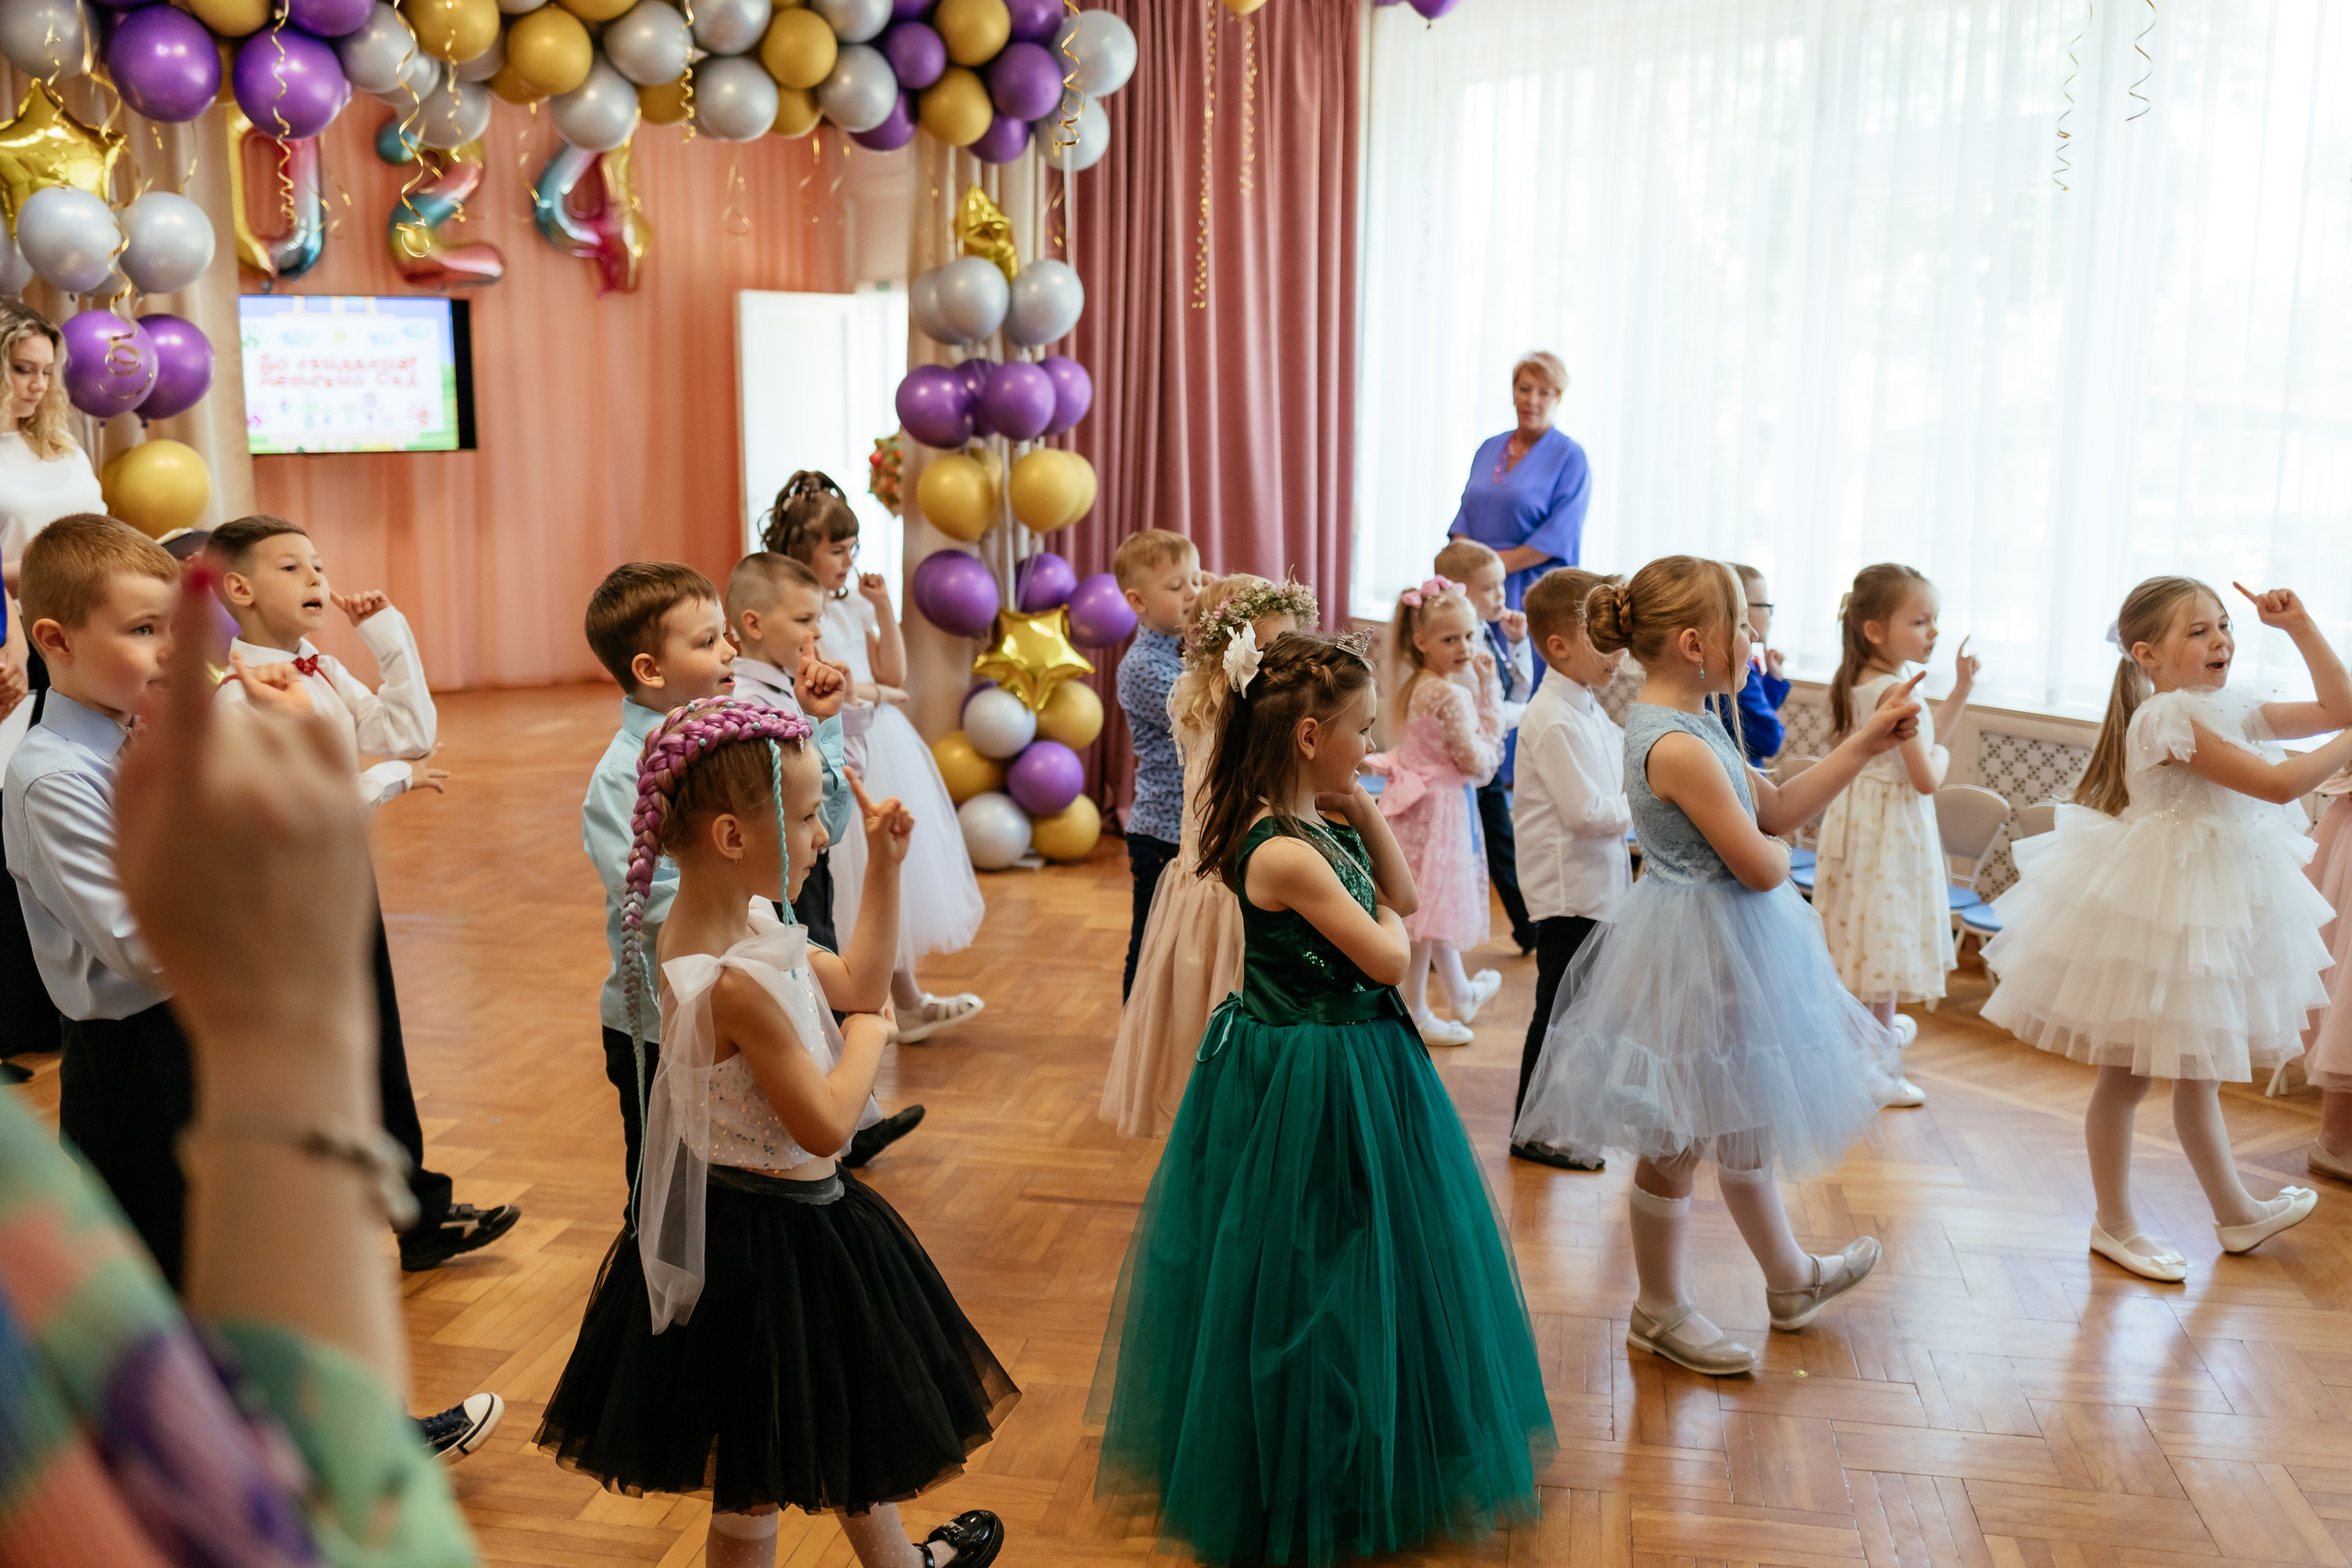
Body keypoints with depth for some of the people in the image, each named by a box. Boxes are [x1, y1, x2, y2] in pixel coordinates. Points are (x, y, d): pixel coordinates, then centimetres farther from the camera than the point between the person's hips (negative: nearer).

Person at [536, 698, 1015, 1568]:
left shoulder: (741, 926, -2)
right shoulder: (739, 982, -32)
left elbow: (859, 982, 10)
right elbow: (824, 1126, -28)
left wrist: (884, 864, 3)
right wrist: (868, 1037, -11)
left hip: (804, 1218, 10)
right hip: (767, 1232, -10)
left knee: (852, 1409, 30)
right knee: (753, 1493, 11)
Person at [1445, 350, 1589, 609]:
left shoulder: (1570, 456, -2)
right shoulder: (1489, 448, 16)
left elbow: (1560, 535, -11)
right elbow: (1467, 512, 15)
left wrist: (1498, 565, -17)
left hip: (1533, 591, -4)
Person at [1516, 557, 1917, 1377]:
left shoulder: (1686, 724, 6)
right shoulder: (1680, 747, -27)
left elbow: (1778, 806, 11)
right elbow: (1759, 866, -24)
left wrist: (1868, 741, 8)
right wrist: (1778, 851, -1)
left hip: (1727, 947, 11)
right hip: (1698, 952, -11)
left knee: (1741, 1122, 25)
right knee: (1677, 1143, 7)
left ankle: (1791, 1277, 45)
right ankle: (1660, 1310, 25)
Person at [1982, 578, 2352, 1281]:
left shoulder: (2231, 708, 7)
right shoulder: (2170, 716, -20)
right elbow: (2280, 783, -23)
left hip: (2216, 901, 9)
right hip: (2158, 906, -9)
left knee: (2197, 1070, 21)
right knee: (2126, 1075, 5)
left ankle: (2235, 1211, 36)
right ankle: (2115, 1224, 17)